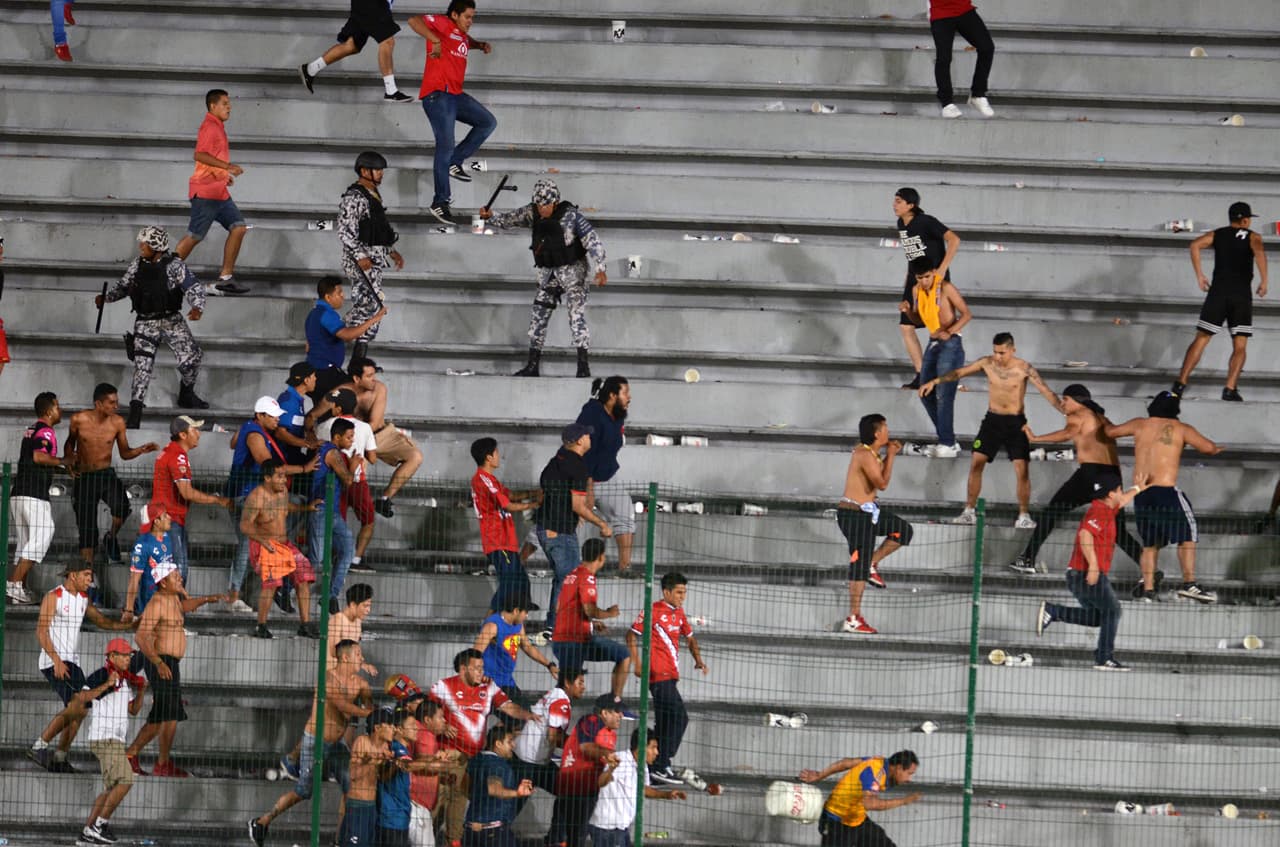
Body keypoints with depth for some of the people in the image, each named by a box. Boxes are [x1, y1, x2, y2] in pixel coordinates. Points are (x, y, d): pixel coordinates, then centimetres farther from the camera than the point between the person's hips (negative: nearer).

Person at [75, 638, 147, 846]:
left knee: (112, 788, 12)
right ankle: (101, 824, -13)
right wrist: (106, 685, -31)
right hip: (103, 738, -10)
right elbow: (81, 698, -23)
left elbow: (133, 710, 19)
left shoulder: (127, 680, 17)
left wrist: (140, 691, 3)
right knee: (125, 780, -18)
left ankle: (89, 830, 15)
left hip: (116, 741, 10)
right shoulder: (100, 676, -10)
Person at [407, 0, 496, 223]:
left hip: (456, 95, 9)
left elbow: (469, 42, 44)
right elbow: (414, 21, -20)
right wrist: (435, 40, -25)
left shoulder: (461, 33, 19)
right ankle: (440, 202, -8)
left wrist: (482, 45, 22)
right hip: (437, 95, -9)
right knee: (446, 146, -12)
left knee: (488, 122, 8)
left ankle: (455, 162, 11)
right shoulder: (443, 24, -5)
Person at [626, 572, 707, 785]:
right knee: (679, 717, -14)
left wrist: (698, 661, 12)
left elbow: (690, 637, 28)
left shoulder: (679, 613, 16)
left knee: (665, 723, 11)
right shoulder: (653, 611, -7)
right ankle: (662, 767, -13)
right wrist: (637, 664, -14)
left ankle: (657, 766, 17)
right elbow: (632, 635, -5)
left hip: (670, 675, 9)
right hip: (658, 673, -9)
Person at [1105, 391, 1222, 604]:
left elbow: (1110, 431, 24)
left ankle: (1148, 589, 6)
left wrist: (1106, 423, 47)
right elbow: (1208, 448, -8)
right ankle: (1189, 583, -10)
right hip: (1166, 490, -5)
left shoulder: (1140, 425, 12)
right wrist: (1215, 449, 15)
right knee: (1187, 536, 2)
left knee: (1149, 543, 14)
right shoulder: (1181, 429, 2)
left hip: (1140, 493, 5)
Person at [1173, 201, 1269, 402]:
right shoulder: (1252, 237, 5)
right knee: (1240, 346, 5)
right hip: (1242, 295, -2)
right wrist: (1264, 282, -10)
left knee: (1200, 340, 5)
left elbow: (1195, 245, -5)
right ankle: (1230, 389, -8)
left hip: (1218, 293, 2)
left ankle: (1181, 383, -3)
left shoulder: (1217, 234, 12)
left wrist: (1199, 276, 0)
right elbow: (1259, 252, -17)